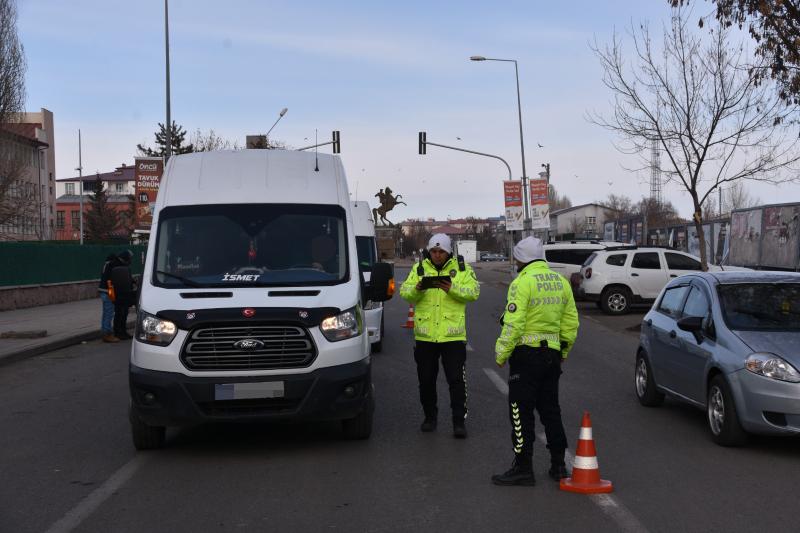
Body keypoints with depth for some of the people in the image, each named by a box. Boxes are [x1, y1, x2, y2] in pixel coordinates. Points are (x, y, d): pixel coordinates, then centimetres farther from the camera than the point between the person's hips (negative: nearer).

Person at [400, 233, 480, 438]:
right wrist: (416, 289, -23)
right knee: (426, 379, 11)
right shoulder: (419, 268, 8)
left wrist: (453, 288, -23)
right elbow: (404, 292, -1)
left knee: (456, 379, -3)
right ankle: (429, 416, 26)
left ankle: (459, 421, 4)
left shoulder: (462, 268, 4)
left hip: (453, 334, -2)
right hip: (425, 335, 2)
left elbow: (474, 291, -7)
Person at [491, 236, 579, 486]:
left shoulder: (522, 283, -14)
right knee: (550, 409, 16)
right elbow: (571, 322, 13)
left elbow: (513, 325, -19)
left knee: (521, 412, -1)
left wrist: (501, 354, -11)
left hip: (527, 353, -7)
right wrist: (563, 351, 22)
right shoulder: (561, 282, 10)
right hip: (552, 353, 8)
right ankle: (558, 465, 20)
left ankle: (523, 468, 1)